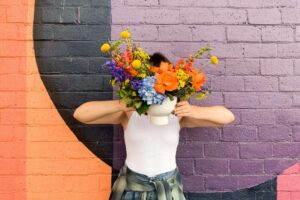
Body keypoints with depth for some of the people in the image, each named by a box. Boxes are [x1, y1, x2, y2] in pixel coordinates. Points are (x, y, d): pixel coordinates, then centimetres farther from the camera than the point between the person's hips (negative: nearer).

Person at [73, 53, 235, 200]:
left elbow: (227, 117, -11)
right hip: (132, 187, -1)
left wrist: (195, 111, -29)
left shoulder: (178, 113, -10)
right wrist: (121, 104, -32)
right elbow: (80, 113, -19)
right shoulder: (129, 113, -12)